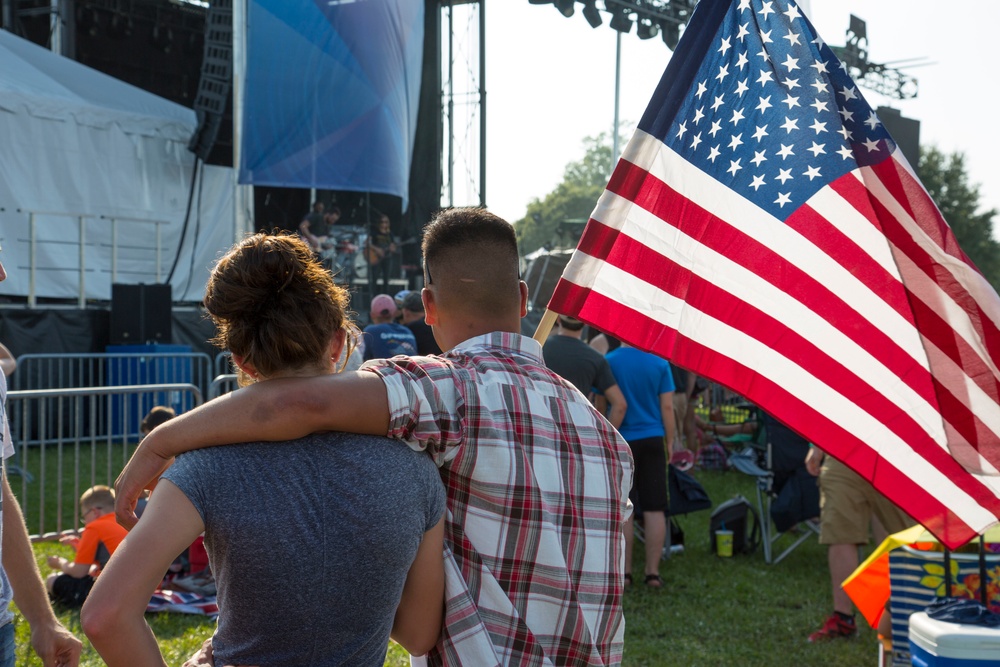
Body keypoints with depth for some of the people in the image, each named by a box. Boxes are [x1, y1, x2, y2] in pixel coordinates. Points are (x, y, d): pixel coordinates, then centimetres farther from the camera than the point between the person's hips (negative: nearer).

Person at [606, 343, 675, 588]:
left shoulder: (608, 362, -5)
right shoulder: (660, 363, -1)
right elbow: (667, 406, 1)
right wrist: (670, 442, 9)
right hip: (652, 441, 1)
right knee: (654, 510, 4)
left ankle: (624, 571, 6)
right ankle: (653, 571, 5)